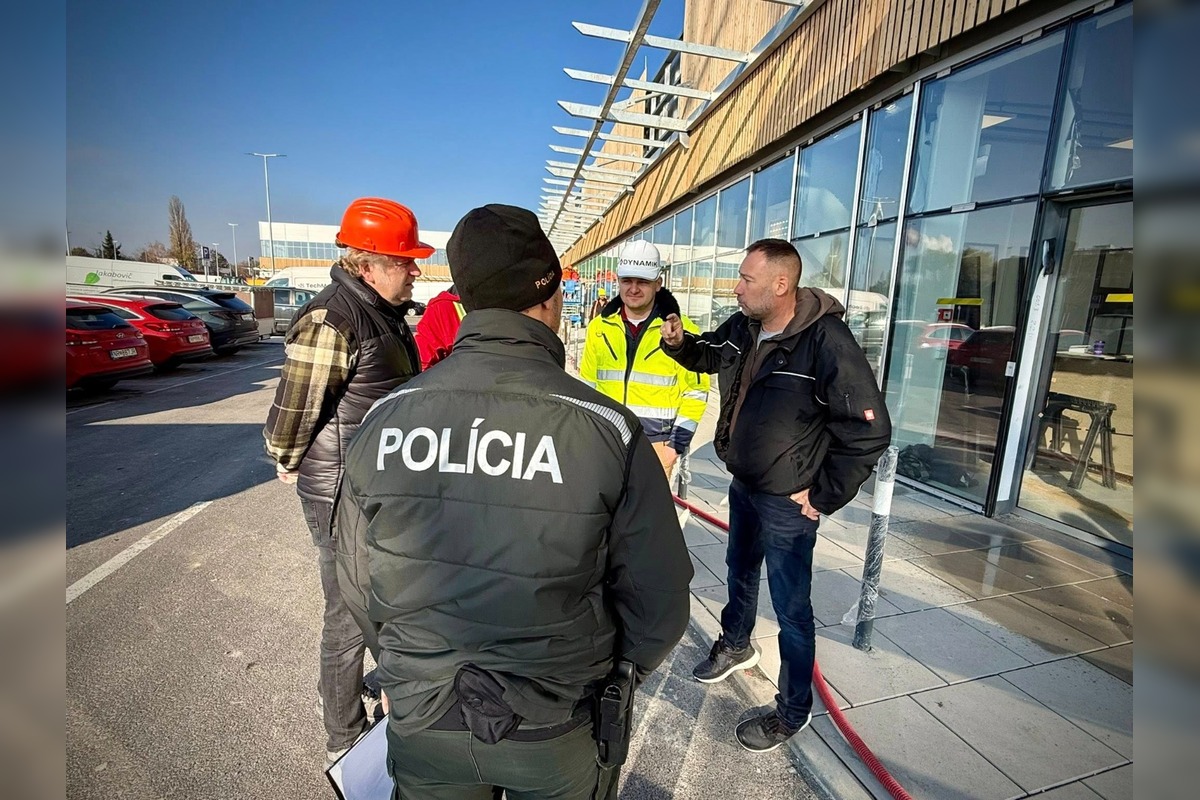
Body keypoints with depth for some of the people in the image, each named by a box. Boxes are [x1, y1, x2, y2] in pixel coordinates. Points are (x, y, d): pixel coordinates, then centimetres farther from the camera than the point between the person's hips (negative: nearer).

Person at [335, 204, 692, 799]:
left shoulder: (383, 419, -14)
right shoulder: (605, 427, -22)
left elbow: (357, 577, -1)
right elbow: (657, 599, -14)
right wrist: (616, 671, 7)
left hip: (422, 724, 2)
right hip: (559, 732, -1)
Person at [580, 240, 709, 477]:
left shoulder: (681, 330, -6)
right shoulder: (599, 327, 4)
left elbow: (695, 392, -2)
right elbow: (587, 387, 12)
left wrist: (677, 444, -7)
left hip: (656, 445, -3)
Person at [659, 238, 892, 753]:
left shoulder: (826, 341, -25)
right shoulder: (741, 329, -3)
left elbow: (870, 429, -23)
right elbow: (707, 354, 19)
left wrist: (824, 496, -17)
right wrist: (679, 342, -3)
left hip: (786, 502, -7)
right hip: (742, 485, 8)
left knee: (791, 608, 8)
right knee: (739, 572, 27)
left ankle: (793, 710, 32)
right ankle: (735, 646, 55)